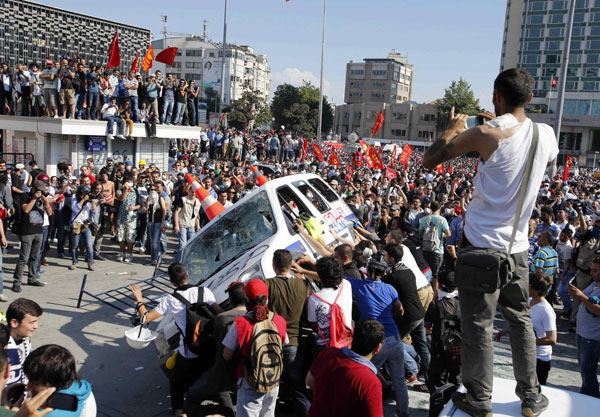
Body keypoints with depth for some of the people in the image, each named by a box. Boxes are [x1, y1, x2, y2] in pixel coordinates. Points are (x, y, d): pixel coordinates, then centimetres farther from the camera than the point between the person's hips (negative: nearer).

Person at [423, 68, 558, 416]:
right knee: (521, 319, 19)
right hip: (518, 246, 5)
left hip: (482, 245, -5)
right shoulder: (547, 135, 0)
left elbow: (429, 161, -10)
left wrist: (453, 129, 6)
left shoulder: (486, 134, -17)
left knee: (478, 325, 6)